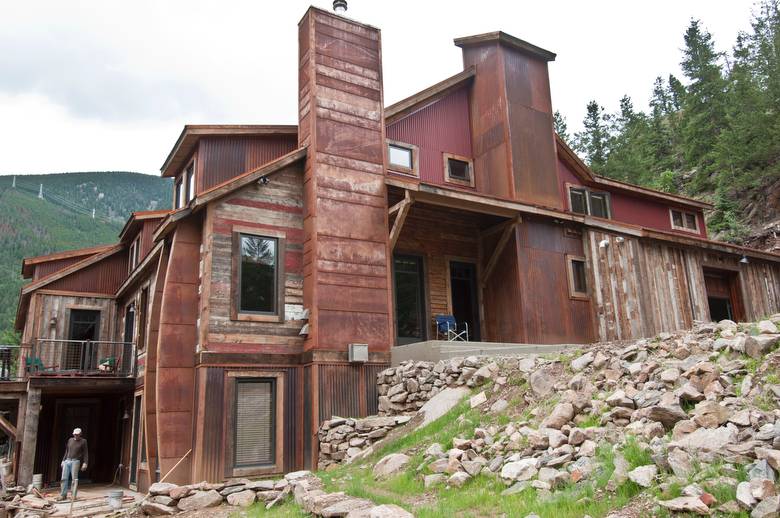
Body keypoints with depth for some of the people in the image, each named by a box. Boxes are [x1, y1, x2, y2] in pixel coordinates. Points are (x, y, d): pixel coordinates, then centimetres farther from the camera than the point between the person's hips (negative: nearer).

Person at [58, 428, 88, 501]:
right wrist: (63, 460, 16)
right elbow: (66, 451, 22)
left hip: (75, 461, -4)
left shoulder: (83, 441, 3)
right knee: (64, 478, -1)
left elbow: (85, 453, -1)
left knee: (74, 479, -7)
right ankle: (63, 495, 6)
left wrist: (85, 463, -9)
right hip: (67, 461, 4)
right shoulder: (70, 440, 15)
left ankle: (74, 496, -5)